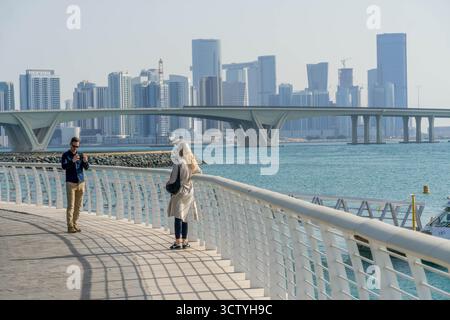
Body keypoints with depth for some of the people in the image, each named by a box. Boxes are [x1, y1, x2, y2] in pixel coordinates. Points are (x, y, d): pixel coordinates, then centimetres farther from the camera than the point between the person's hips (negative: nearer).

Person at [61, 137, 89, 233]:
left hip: (81, 183, 4)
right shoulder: (65, 155, -3)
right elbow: (64, 166, -19)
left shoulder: (80, 155, 9)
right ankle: (70, 227, -6)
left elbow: (86, 167, -2)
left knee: (78, 205, 6)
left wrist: (85, 161, -25)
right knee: (70, 205, -7)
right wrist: (72, 161, -37)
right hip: (70, 183, -4)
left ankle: (75, 224, 13)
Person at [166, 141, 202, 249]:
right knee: (184, 218, 13)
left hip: (179, 192, -6)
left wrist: (168, 183, 3)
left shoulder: (178, 163, -18)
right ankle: (184, 241, 17)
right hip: (189, 192, 6)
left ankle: (178, 242, -4)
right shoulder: (191, 162, 3)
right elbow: (199, 172, 20)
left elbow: (173, 179, -17)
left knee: (178, 217, -3)